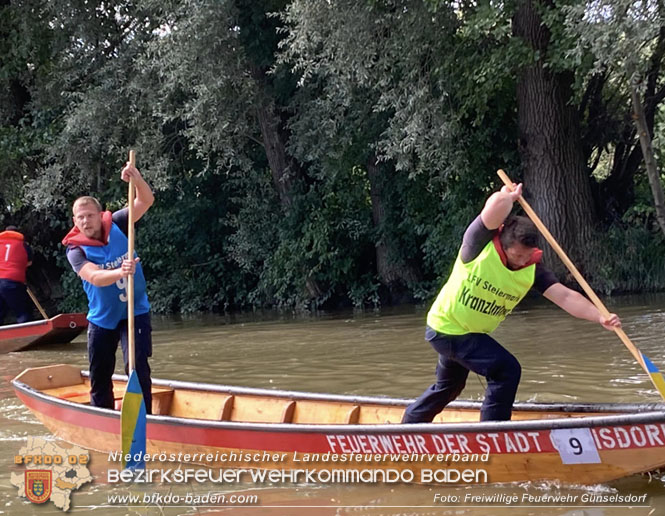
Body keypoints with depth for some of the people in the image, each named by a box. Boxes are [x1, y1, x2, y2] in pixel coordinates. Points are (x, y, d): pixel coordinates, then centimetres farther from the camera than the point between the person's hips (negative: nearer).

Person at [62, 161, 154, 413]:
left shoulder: (117, 225, -8)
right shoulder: (75, 250, -13)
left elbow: (146, 201, -15)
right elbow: (95, 277, -30)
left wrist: (136, 179, -36)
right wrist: (120, 272, -50)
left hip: (135, 311, -1)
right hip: (102, 317, 1)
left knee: (137, 367, -13)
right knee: (99, 375, 10)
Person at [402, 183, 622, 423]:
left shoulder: (531, 270, -12)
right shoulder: (480, 245, -27)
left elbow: (565, 296, -22)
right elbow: (498, 203, -43)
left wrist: (600, 317, -36)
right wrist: (510, 196, -22)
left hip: (469, 332, 7)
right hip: (447, 329, -7)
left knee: (448, 388, 27)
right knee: (507, 370, -17)